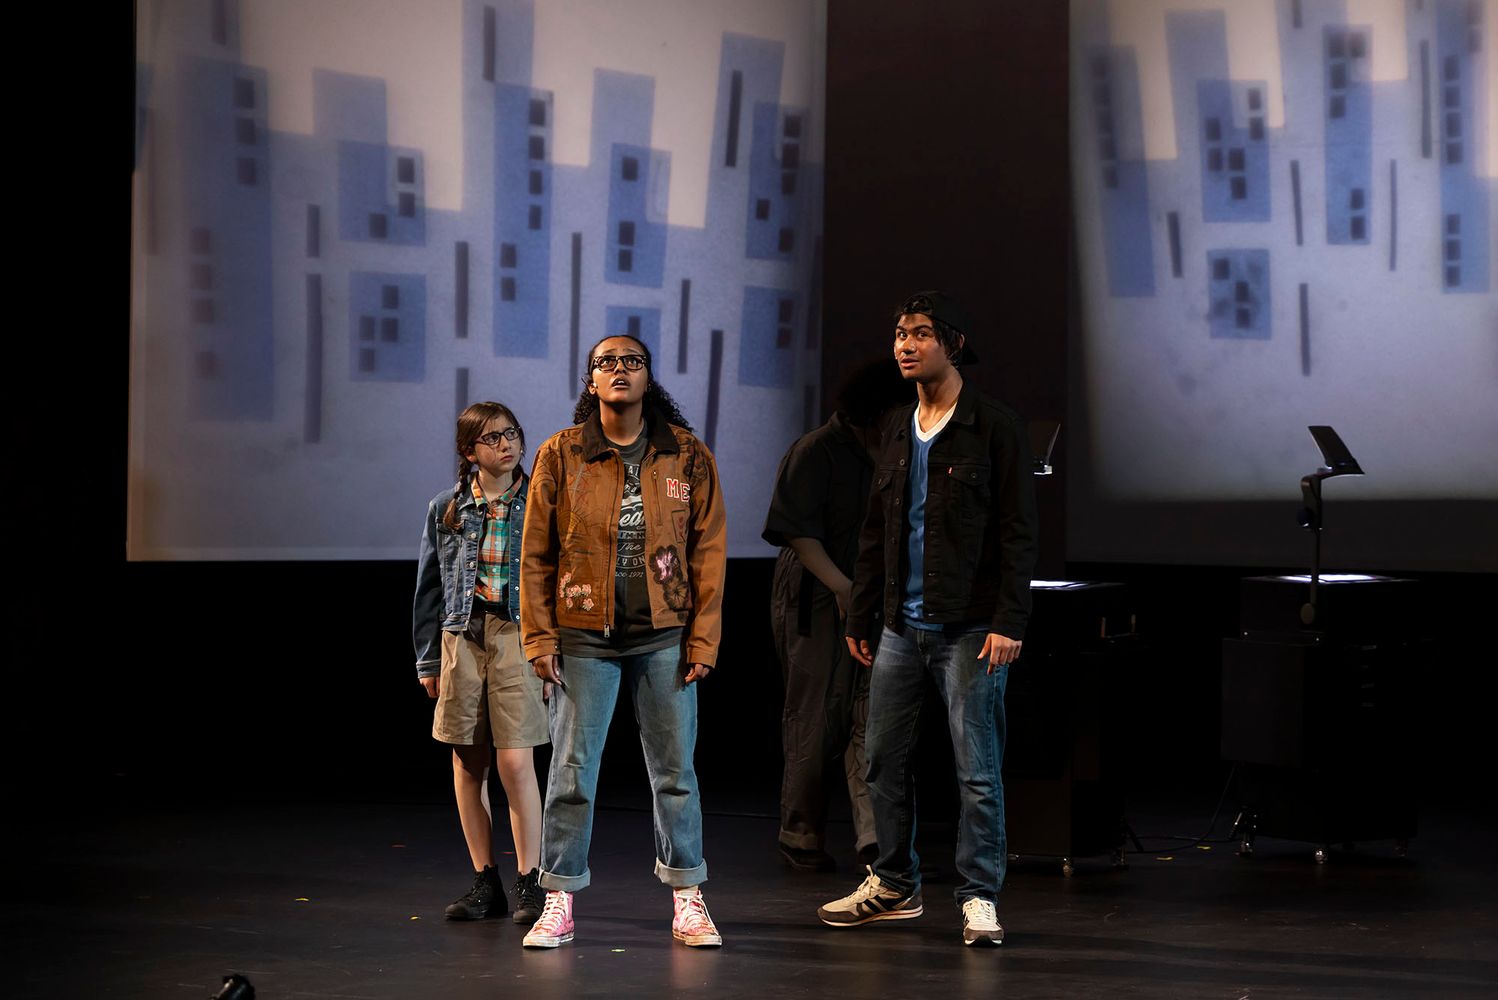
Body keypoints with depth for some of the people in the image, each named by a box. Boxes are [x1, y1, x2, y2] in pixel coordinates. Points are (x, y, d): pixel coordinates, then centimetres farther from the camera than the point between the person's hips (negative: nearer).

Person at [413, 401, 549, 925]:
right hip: (461, 639, 3)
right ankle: (485, 882, 14)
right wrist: (428, 660, 11)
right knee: (467, 766, 5)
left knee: (516, 763, -9)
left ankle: (529, 882, 0)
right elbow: (429, 587, 13)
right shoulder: (446, 509, 8)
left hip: (518, 639, -3)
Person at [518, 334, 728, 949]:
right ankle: (558, 906, 10)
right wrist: (539, 638, -2)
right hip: (584, 638, 0)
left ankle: (687, 904, 13)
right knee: (572, 772, 2)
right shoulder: (561, 455, 1)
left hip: (664, 637, 1)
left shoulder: (688, 457, 3)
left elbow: (707, 552, 3)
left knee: (675, 771, 5)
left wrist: (703, 638, -2)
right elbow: (536, 555, 2)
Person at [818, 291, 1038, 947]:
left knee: (976, 768, -3)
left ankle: (979, 896, 4)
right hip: (901, 626, 6)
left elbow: (1017, 533, -9)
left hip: (968, 628, -6)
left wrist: (1009, 622, -15)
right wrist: (860, 617, 16)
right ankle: (894, 886, 21)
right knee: (884, 760, 9)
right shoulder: (898, 430, 14)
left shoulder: (994, 427, -5)